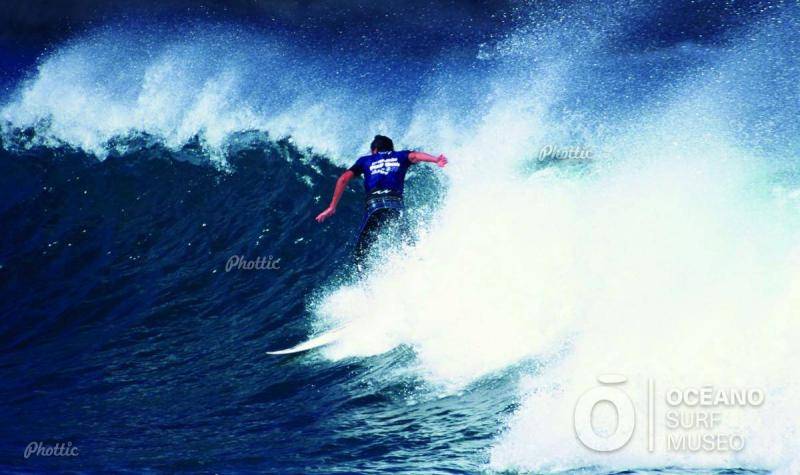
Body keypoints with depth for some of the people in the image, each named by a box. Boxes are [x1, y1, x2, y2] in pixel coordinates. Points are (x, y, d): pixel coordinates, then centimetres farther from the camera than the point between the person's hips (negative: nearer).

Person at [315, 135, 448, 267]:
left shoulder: (365, 160, 26)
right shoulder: (400, 156, 24)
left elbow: (343, 179, 15)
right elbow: (414, 155, 2)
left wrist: (332, 207, 16)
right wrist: (436, 160, -17)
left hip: (374, 205, 0)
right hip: (396, 204, 0)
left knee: (361, 251, 9)